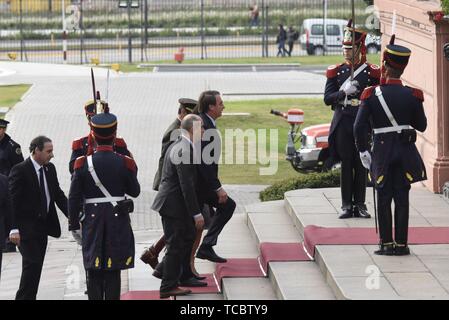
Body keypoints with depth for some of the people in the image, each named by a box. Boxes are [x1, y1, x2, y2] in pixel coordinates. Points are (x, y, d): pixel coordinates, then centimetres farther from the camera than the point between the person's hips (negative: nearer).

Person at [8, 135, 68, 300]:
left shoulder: (50, 169, 8)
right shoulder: (20, 170, -13)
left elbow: (58, 194, 12)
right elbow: (13, 201, -15)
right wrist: (14, 229, -20)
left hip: (43, 226, 7)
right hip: (26, 228, -7)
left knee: (36, 266, 8)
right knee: (32, 264, -13)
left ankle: (29, 297, 14)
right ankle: (24, 297, -6)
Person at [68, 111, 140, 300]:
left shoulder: (83, 164, -6)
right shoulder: (125, 163, -7)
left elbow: (74, 198, -5)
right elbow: (135, 191, 4)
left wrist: (74, 226, 3)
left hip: (93, 221, 0)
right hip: (118, 222, 0)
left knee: (94, 272, 8)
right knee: (114, 272, 4)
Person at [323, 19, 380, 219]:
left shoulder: (372, 72, 2)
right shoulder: (336, 71, 5)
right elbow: (327, 98, -1)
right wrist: (343, 92, -17)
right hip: (343, 123, 1)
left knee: (362, 165, 3)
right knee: (346, 164, 3)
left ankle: (360, 204, 10)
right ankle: (347, 206, 8)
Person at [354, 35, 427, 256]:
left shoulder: (371, 95, -9)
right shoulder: (413, 96, -6)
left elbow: (359, 127, -10)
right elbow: (421, 126, 4)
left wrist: (363, 151, 2)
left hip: (382, 151, -1)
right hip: (406, 151, 1)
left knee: (384, 198, 8)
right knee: (402, 198, 7)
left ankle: (386, 243, 8)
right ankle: (401, 244, 8)